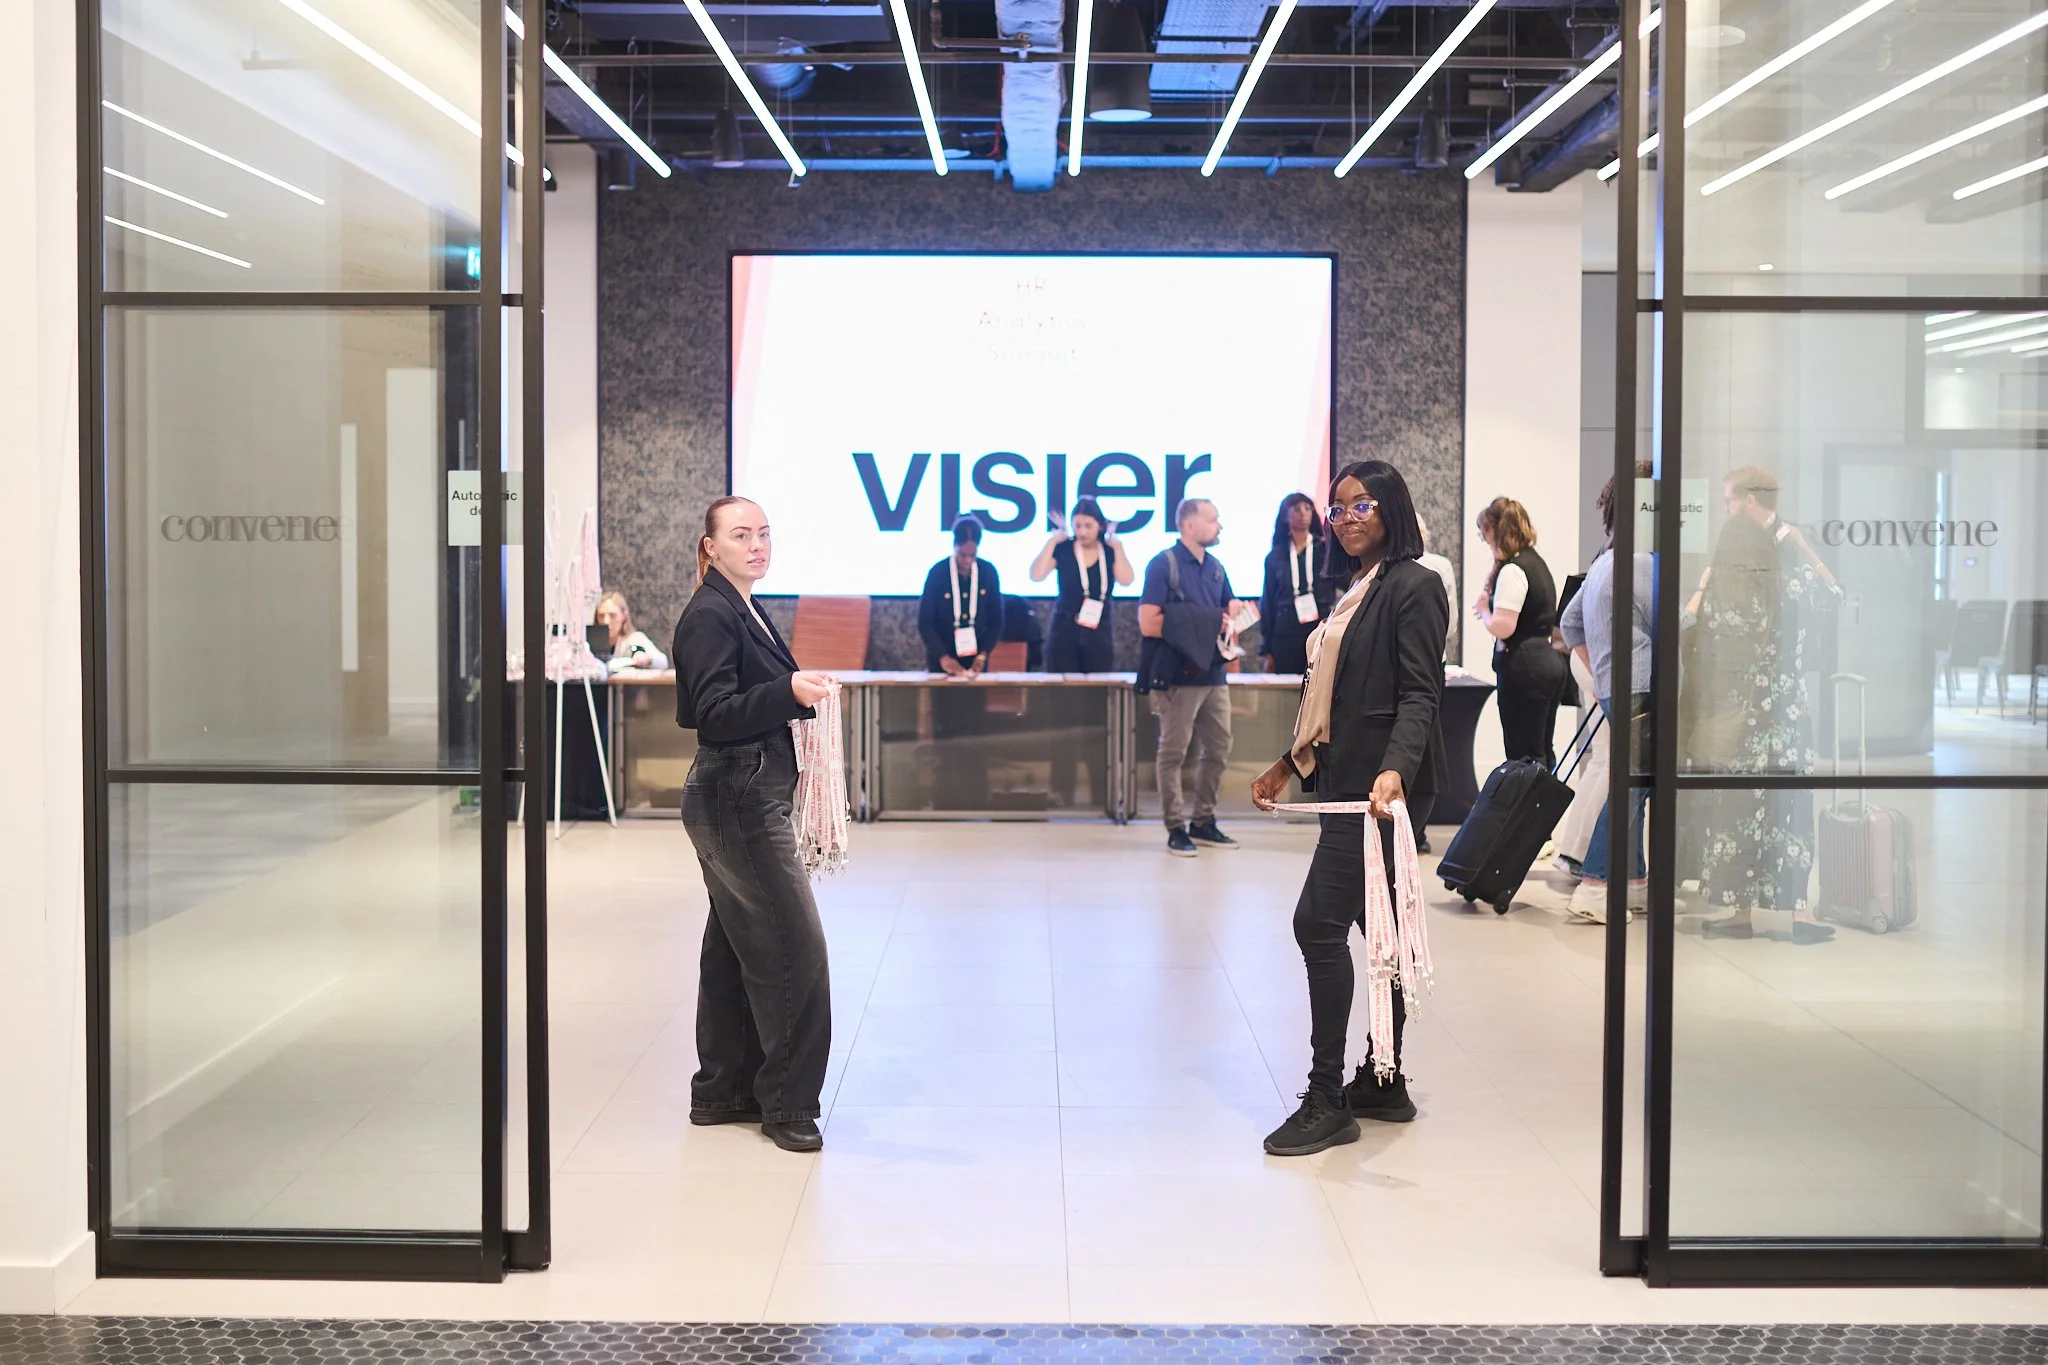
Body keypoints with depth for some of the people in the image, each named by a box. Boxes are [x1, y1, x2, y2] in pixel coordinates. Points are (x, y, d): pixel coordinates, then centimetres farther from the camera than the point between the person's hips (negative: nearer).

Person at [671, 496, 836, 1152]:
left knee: (737, 946, 15)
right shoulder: (709, 616, -14)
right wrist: (789, 692, -34)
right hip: (736, 801, -10)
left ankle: (722, 1091, 24)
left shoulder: (747, 612, 15)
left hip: (748, 801, 10)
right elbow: (714, 716, -23)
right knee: (796, 946, -7)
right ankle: (787, 1104, 3)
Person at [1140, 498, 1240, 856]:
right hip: (1179, 676, -7)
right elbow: (1148, 623, -15)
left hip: (1214, 674, 7)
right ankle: (1176, 829, 7)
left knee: (1218, 750, 11)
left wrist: (1229, 623, -5)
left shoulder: (1215, 568, 13)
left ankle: (1203, 822, 23)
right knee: (1175, 753, -1)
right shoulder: (1164, 564, -7)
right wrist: (1207, 623, -14)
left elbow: (1232, 611, 21)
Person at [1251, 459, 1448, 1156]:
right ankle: (1383, 1083, 22)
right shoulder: (1356, 589, 18)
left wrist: (1395, 770, -32)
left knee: (1319, 921, -12)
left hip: (1382, 783, -9)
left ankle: (1327, 1099, -6)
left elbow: (1419, 694, -18)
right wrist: (1290, 763, 25)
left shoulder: (1413, 586, -9)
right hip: (1347, 779, 10)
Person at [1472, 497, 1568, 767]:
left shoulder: (1512, 570, -15)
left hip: (1524, 667, -10)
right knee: (1542, 752, 14)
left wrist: (1483, 608, -2)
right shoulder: (1536, 561, 15)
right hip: (1549, 661, 10)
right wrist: (1489, 608, 12)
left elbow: (1502, 627, -21)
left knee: (1523, 754, -5)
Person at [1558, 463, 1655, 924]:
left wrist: (1596, 673, 26)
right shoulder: (1641, 562, -14)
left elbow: (1569, 622, 25)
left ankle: (1634, 881, 21)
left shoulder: (1602, 562, 17)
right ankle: (1594, 886, -8)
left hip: (1613, 686, 10)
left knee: (1637, 783, 15)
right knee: (1630, 785, -8)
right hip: (1639, 689, -10)